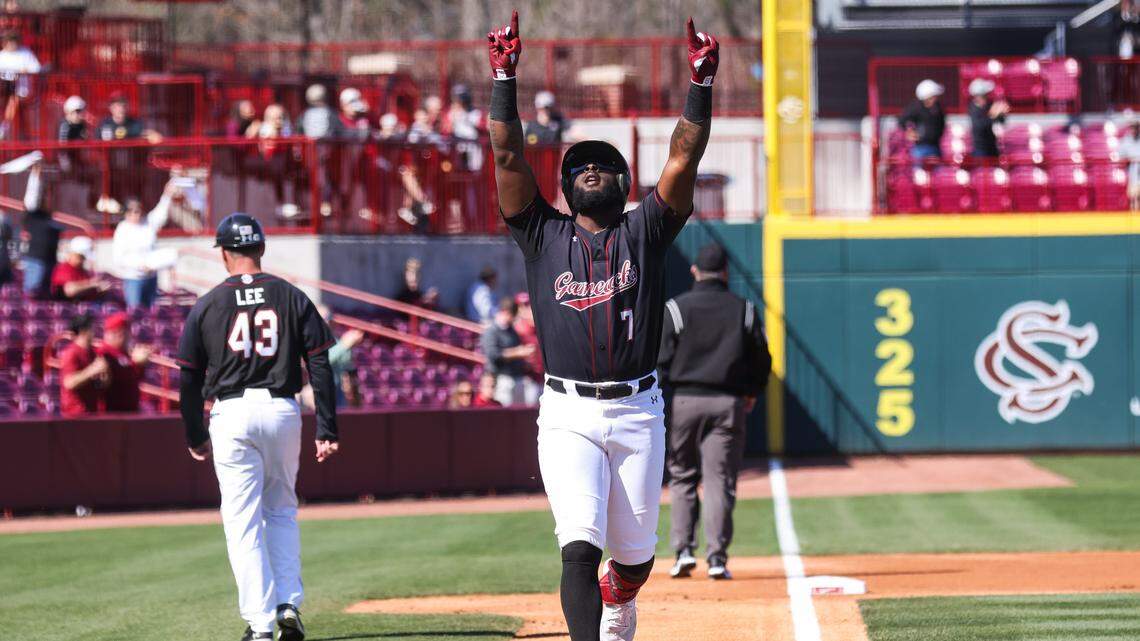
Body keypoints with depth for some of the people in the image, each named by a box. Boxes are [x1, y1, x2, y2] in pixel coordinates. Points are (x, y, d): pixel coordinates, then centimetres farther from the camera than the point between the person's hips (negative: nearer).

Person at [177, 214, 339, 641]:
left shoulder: (207, 306, 1)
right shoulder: (292, 298, 4)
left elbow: (189, 379, 4)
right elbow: (320, 366, 0)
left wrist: (195, 437, 15)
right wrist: (327, 430, 1)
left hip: (232, 414, -2)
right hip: (283, 411, 2)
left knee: (243, 522, 1)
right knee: (282, 512, 19)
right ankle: (289, 604, 6)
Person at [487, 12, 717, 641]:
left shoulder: (644, 231, 9)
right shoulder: (545, 235, 9)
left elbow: (685, 157, 1)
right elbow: (508, 156, 2)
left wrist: (700, 81, -7)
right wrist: (504, 77, -3)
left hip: (638, 412, 1)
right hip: (568, 416, -1)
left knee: (635, 554, 12)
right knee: (580, 547, -16)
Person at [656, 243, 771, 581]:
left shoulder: (675, 308, -2)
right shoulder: (744, 310, 4)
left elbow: (661, 359, -5)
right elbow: (761, 359, 8)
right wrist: (751, 393, 23)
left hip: (685, 399, -1)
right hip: (728, 403, 1)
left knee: (682, 477, 10)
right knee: (720, 480, 1)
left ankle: (683, 549, 1)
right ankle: (717, 557, -4)